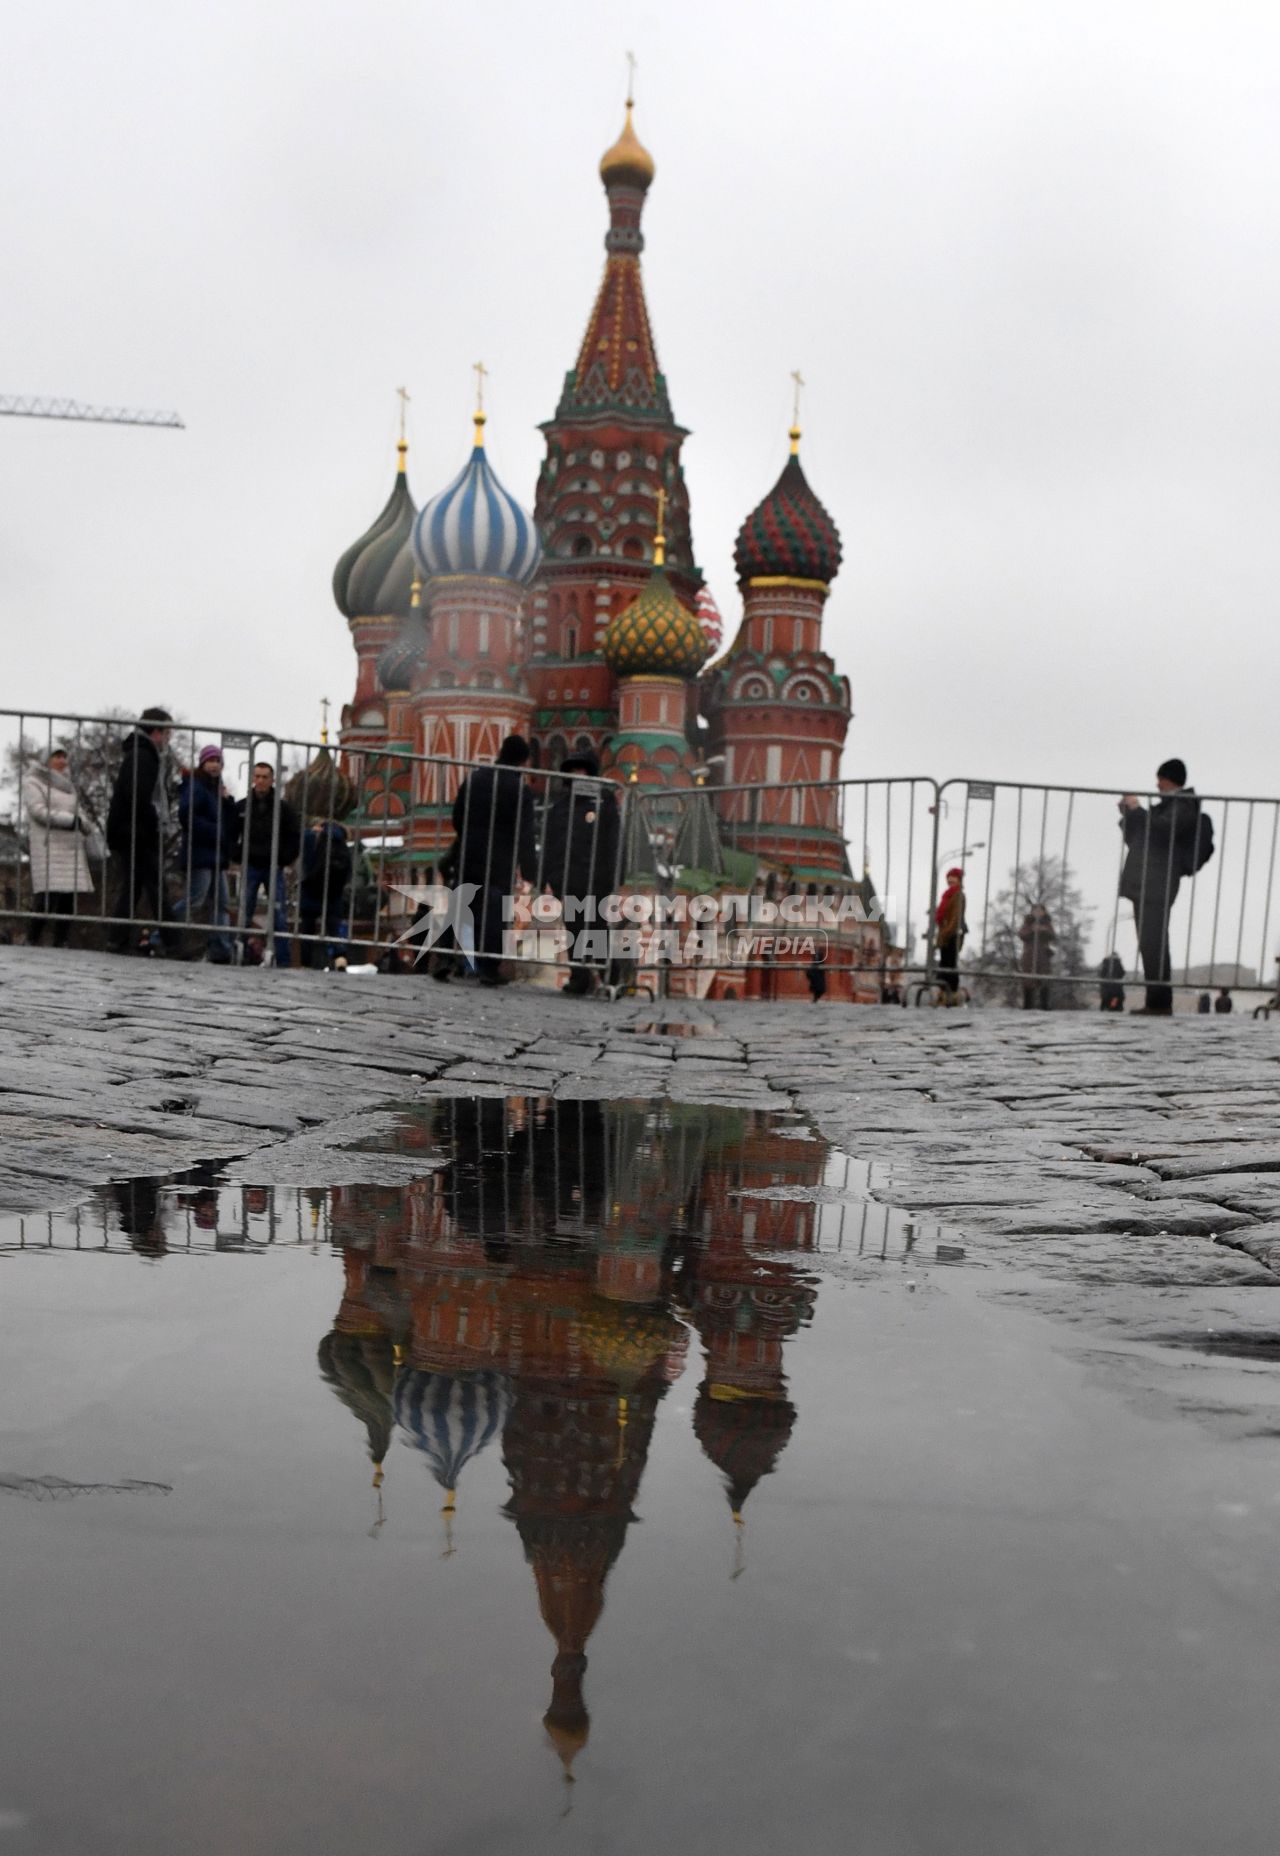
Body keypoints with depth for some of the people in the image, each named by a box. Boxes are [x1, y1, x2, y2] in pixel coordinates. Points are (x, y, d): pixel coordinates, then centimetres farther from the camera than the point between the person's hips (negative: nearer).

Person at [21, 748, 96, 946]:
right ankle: (32, 942, -7)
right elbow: (38, 811, -12)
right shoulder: (33, 782, 2)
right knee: (48, 898, -16)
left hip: (72, 849, 6)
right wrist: (71, 820, -18)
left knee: (69, 900, -2)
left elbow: (79, 813, 18)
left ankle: (60, 944, 3)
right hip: (48, 847, -6)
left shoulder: (66, 785, 22)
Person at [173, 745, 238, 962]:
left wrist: (228, 801, -1)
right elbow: (187, 816, -20)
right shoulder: (195, 787, -7)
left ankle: (221, 950, 7)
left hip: (216, 855, 9)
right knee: (193, 901, -12)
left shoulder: (218, 789, 20)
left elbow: (231, 822, 15)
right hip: (199, 855, -9)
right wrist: (214, 832, -18)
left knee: (222, 904, 6)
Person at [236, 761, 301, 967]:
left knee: (279, 916, -1)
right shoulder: (242, 807, 2)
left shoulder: (283, 808, -1)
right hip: (250, 867, 1)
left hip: (274, 869, -1)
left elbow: (295, 836, 2)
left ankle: (283, 960, 2)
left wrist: (285, 861, -3)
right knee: (244, 915, 2)